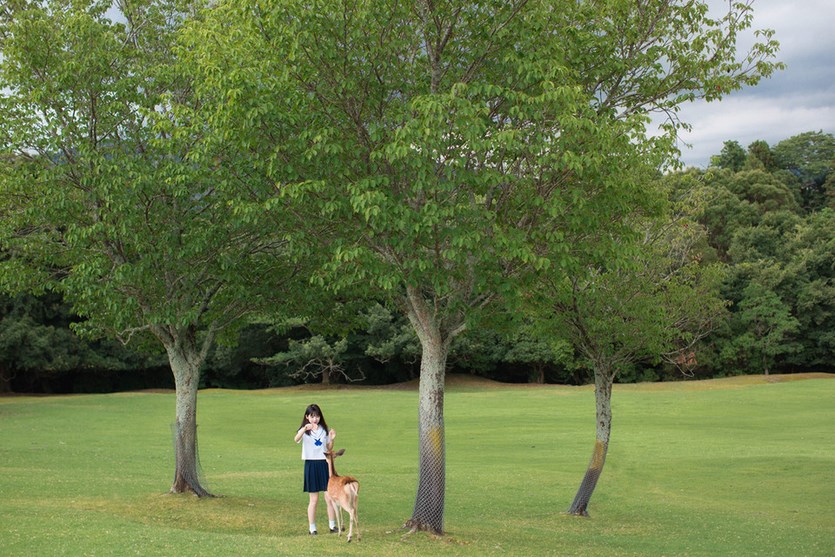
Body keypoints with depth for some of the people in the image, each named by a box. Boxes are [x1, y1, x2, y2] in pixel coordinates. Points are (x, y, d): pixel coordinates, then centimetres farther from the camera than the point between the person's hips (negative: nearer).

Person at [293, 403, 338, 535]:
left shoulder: (324, 430, 8)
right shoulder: (305, 431, -3)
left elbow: (329, 449, 12)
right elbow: (296, 439, -26)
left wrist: (332, 440, -8)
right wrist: (305, 429, -42)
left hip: (324, 464, 3)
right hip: (311, 465, -3)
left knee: (330, 497, 0)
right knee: (314, 499, 2)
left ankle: (333, 526, 9)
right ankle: (312, 528, 11)